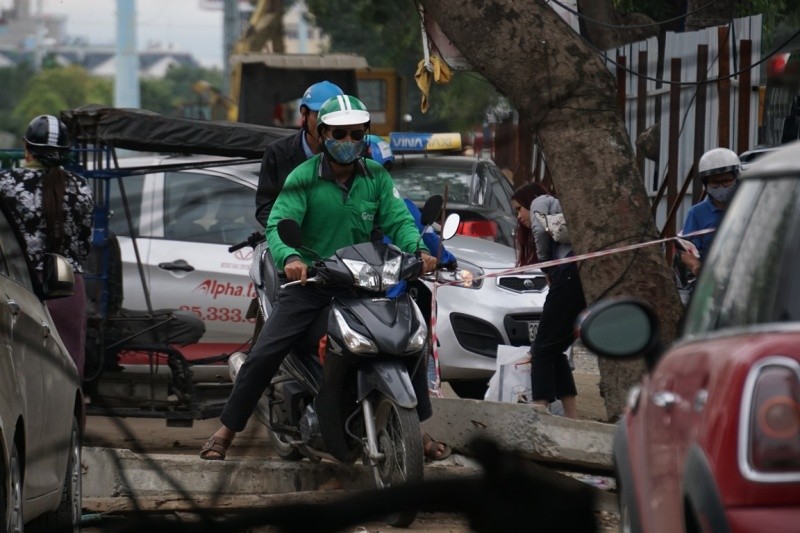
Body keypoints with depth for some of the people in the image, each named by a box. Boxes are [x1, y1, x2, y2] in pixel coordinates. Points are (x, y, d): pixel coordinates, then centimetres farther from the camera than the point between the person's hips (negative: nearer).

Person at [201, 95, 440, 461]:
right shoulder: (304, 177, -7)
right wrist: (290, 257, -40)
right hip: (309, 281, -3)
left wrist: (418, 249, -27)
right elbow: (278, 225, -18)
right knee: (264, 355, -13)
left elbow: (398, 221, -5)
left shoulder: (376, 177, 3)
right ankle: (226, 431, -1)